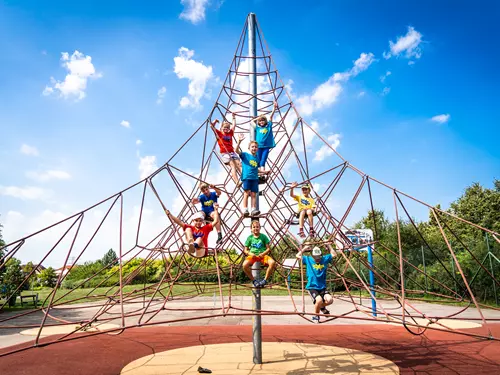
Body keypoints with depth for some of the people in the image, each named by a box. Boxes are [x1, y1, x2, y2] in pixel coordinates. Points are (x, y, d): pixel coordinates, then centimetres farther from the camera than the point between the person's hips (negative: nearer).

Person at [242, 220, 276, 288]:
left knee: (272, 262, -32)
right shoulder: (250, 237, 8)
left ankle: (265, 280, -12)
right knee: (245, 264, -33)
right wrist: (250, 254, -12)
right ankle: (254, 281, -10)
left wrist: (263, 254, -14)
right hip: (253, 256, 0)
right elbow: (245, 250, 10)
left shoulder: (263, 236, 6)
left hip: (262, 256, 0)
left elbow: (268, 248, 5)